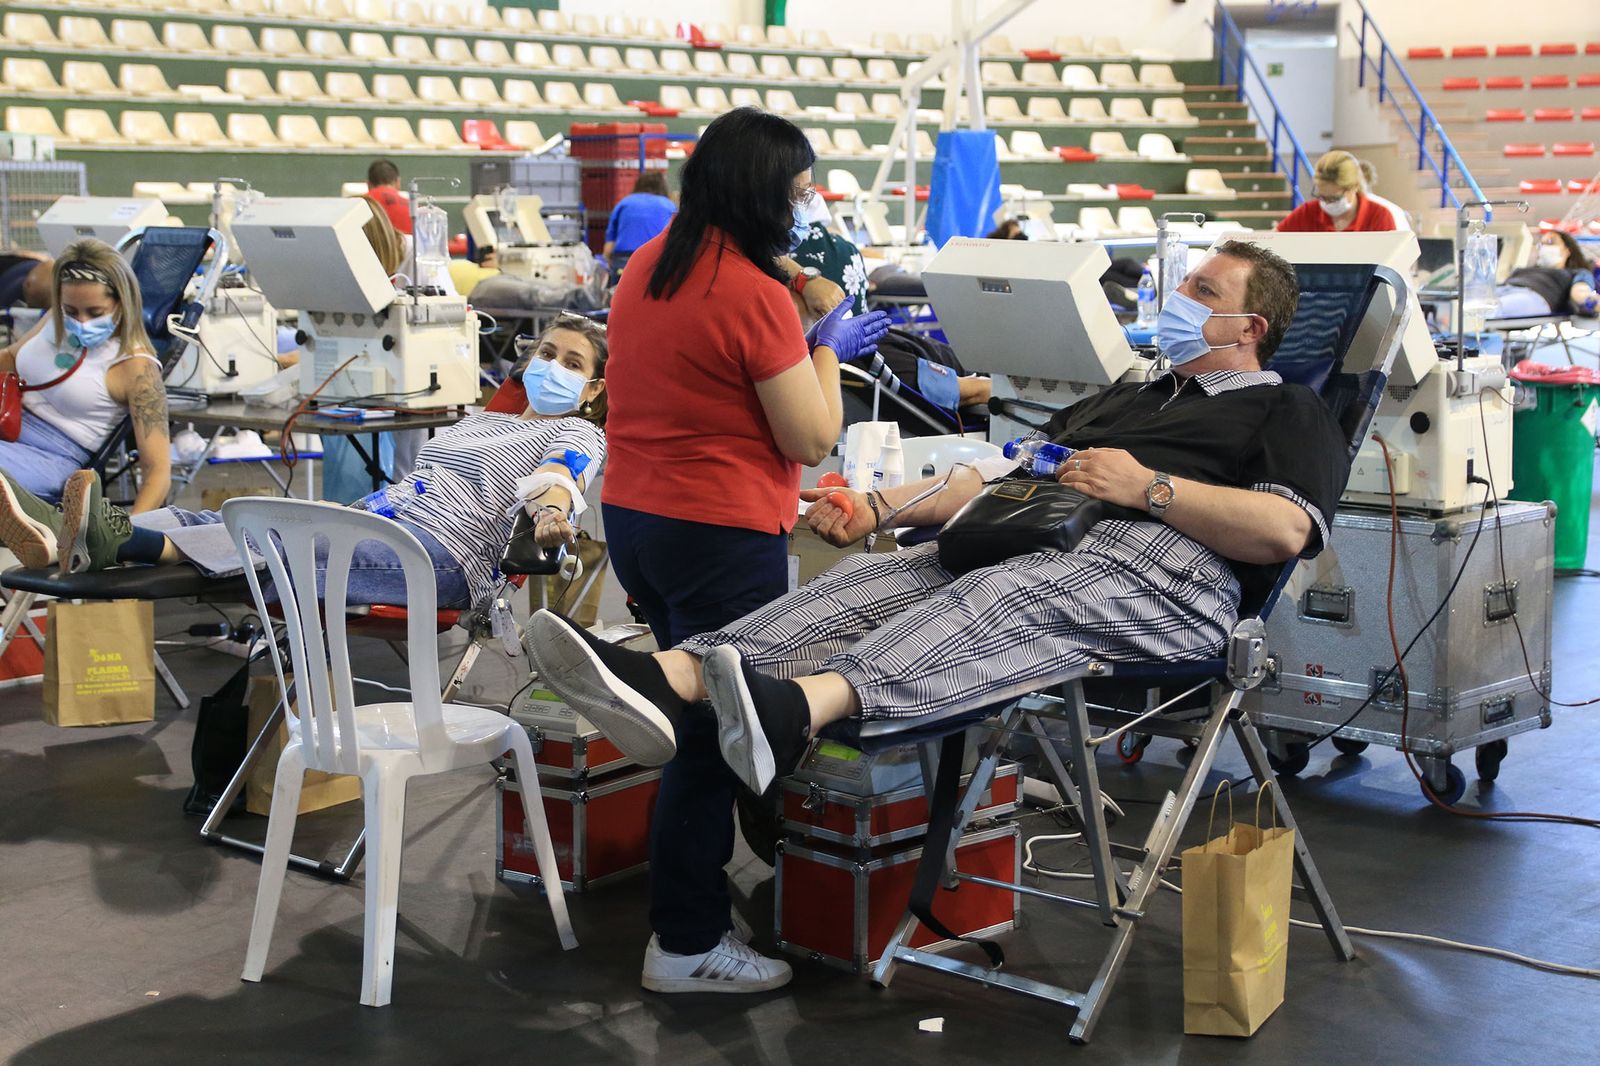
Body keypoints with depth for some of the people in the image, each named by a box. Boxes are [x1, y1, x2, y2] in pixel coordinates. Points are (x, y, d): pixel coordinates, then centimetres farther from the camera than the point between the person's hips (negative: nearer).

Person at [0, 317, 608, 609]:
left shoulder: (579, 436, 11)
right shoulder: (478, 423, 36)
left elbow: (554, 478, -12)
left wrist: (551, 514, -35)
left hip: (443, 553, -8)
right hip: (378, 515, 8)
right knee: (234, 518, -16)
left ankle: (118, 541, -56)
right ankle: (59, 537, -35)